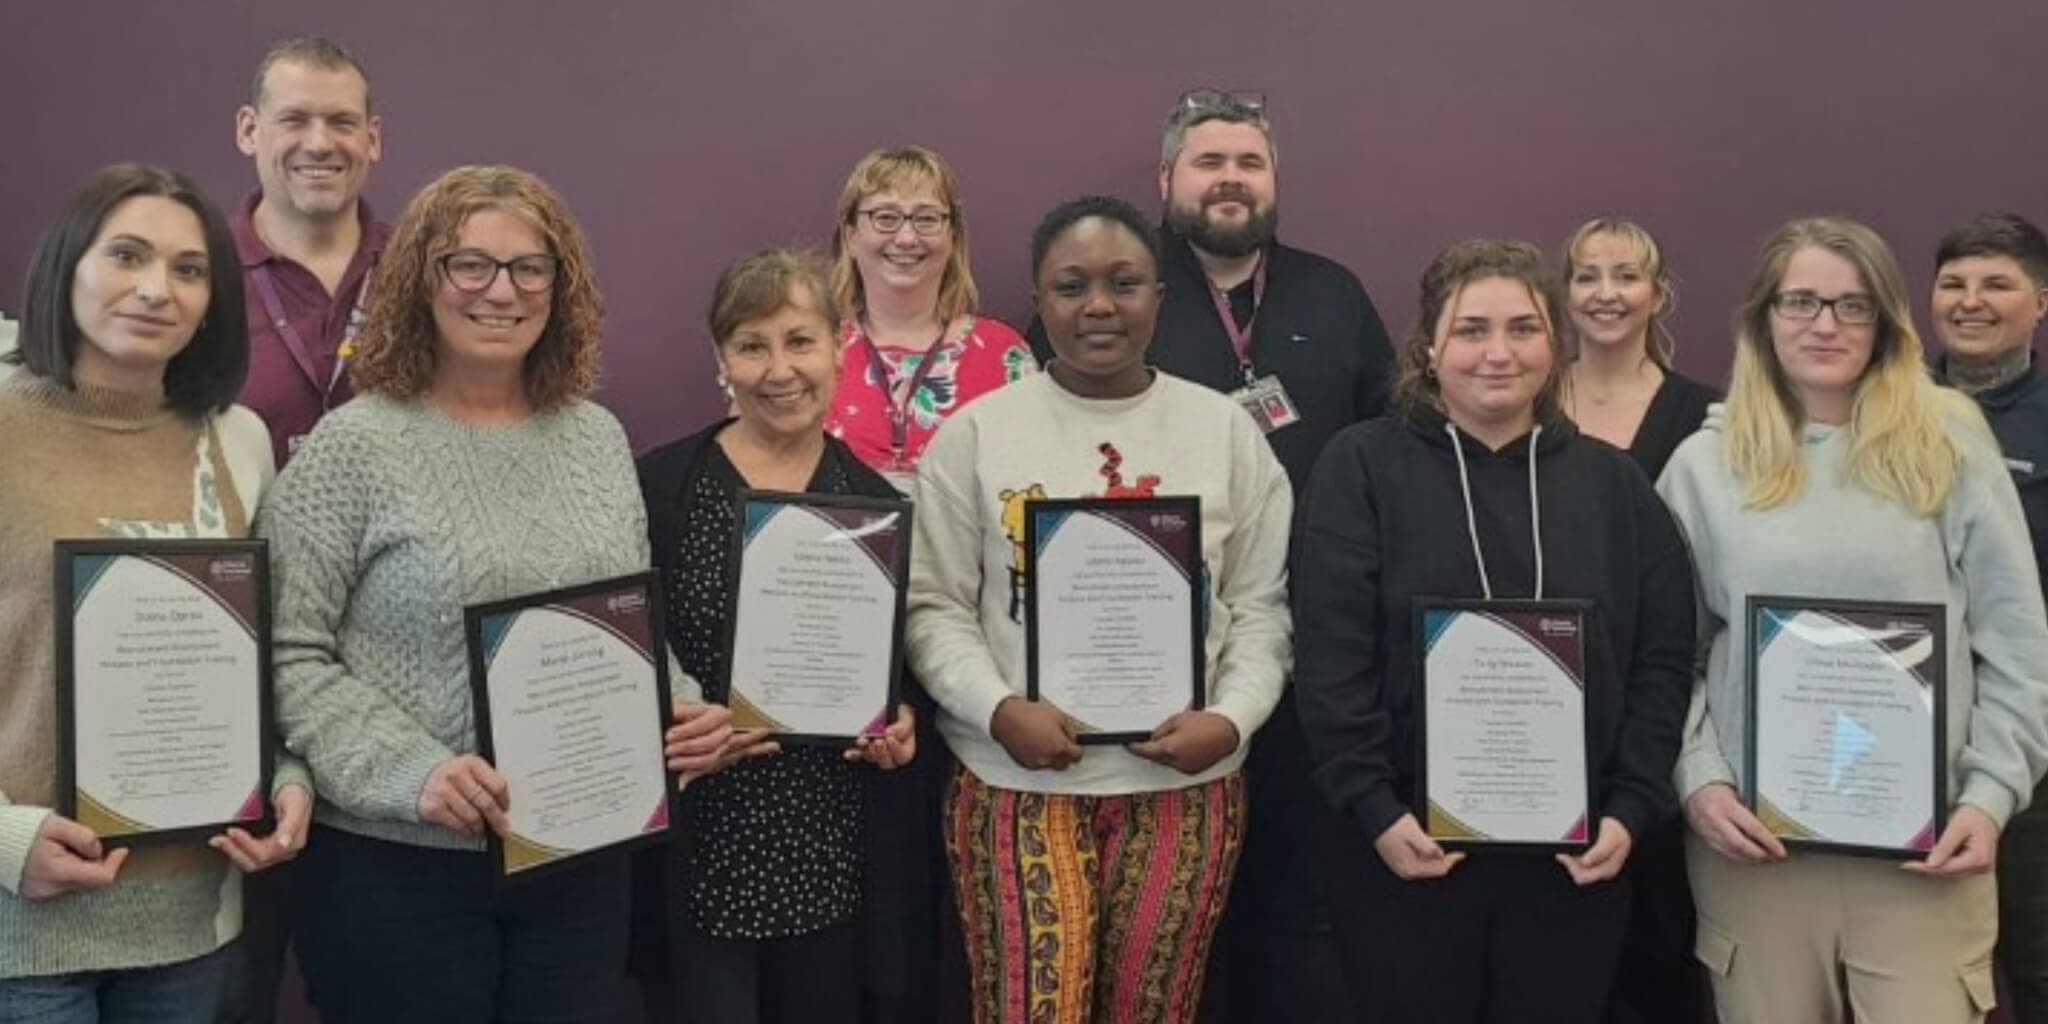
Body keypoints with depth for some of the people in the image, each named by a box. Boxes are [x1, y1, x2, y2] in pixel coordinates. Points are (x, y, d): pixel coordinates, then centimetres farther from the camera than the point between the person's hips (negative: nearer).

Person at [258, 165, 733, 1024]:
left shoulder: (598, 438, 7)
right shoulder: (355, 445, -8)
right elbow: (287, 655, -11)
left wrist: (682, 709, -3)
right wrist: (410, 770, -21)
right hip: (397, 866, -4)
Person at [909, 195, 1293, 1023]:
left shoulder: (1225, 429, 5)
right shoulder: (976, 432, 0)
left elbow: (1262, 604, 6)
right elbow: (934, 605, 0)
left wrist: (1232, 717, -10)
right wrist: (998, 710, -15)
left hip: (1185, 779, 2)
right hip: (1017, 779, -1)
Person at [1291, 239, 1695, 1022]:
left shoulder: (1614, 483, 9)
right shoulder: (1362, 467, -1)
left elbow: (1663, 659, 7)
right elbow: (1330, 660, -7)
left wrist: (1631, 809, -3)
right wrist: (1375, 810, -14)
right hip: (1409, 848, -2)